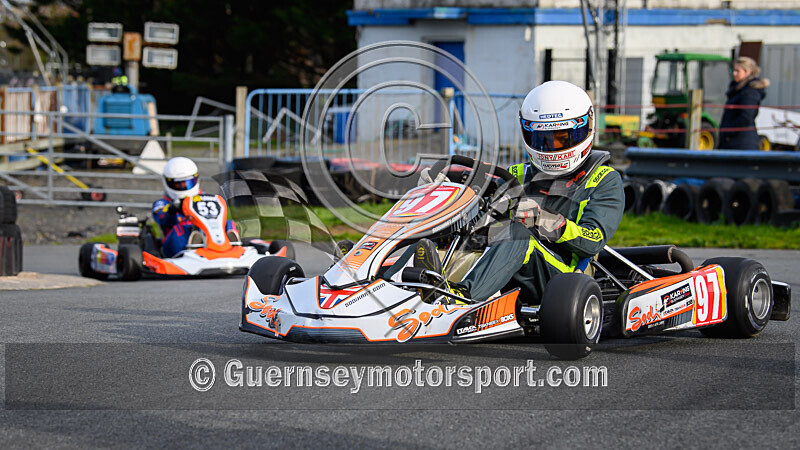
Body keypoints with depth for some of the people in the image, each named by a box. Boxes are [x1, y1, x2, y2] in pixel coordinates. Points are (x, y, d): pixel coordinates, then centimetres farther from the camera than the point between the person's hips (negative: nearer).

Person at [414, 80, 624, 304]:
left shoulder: (605, 181, 15)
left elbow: (593, 240, -2)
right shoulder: (519, 176, 29)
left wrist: (553, 223, -19)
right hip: (510, 283, 5)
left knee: (517, 234, -33)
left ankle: (464, 295, -59)